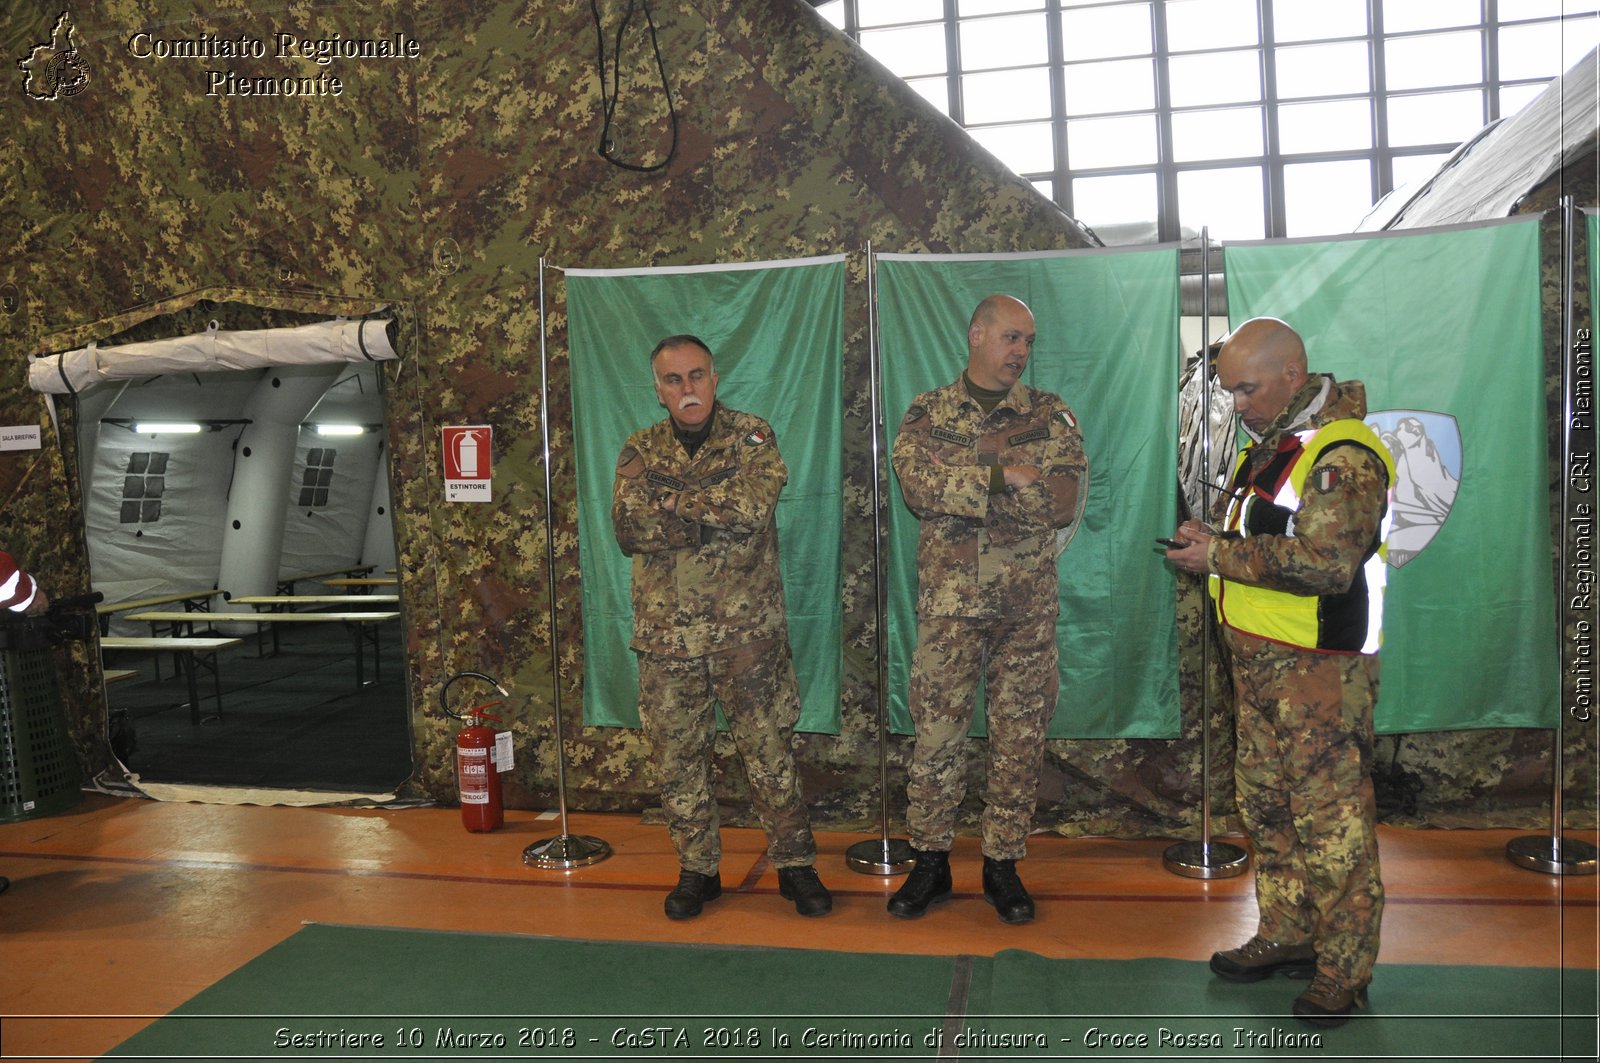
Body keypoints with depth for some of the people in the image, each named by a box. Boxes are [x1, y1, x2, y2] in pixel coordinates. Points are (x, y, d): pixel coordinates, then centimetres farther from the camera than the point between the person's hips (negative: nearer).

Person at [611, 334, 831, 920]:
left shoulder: (752, 436, 2)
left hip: (748, 629, -2)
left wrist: (673, 500, -11)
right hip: (667, 632, 2)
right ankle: (696, 870, 25)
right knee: (678, 755, 9)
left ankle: (795, 864, 20)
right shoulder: (640, 451, 8)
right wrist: (716, 514, -14)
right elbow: (629, 529, -8)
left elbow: (753, 505, -18)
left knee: (769, 747, 5)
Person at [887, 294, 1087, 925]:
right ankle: (930, 861, 19)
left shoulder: (1051, 416, 5)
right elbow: (917, 483, -15)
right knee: (936, 733, 4)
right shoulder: (929, 412, 4)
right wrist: (1004, 475, -19)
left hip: (1030, 605, 1)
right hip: (949, 601, -1)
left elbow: (1066, 502, -10)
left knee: (1020, 737, 7)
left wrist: (962, 480, -13)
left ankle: (1003, 863, 21)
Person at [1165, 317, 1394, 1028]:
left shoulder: (1344, 455, -17)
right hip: (1258, 659, 10)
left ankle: (1344, 969, 15)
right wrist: (1209, 536, 6)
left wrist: (1220, 554, -22)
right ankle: (1286, 937, 33)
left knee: (1331, 819, 0)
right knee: (1266, 804, 17)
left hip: (1321, 670, -10)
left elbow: (1328, 562, -29)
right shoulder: (1269, 444, 14)